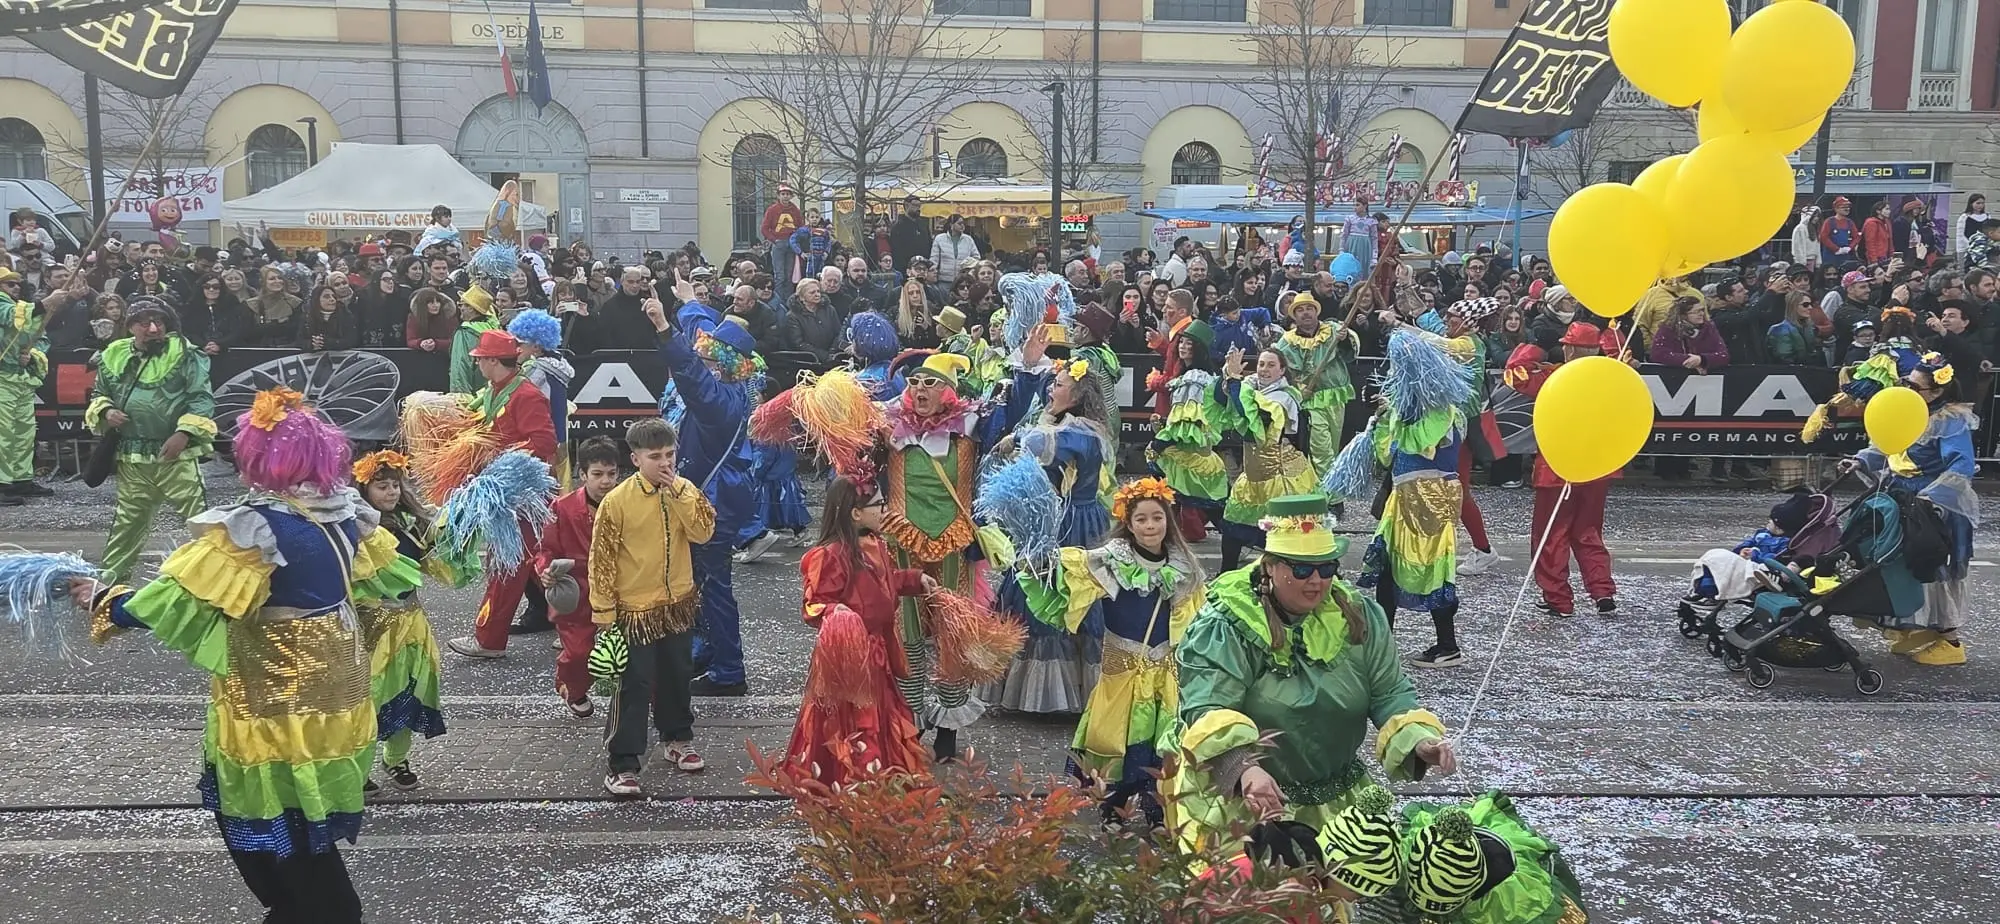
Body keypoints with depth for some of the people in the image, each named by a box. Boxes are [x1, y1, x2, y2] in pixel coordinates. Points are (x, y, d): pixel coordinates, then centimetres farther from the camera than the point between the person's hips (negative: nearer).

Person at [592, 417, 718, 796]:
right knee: (633, 688, -2)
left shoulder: (686, 491, -1)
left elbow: (703, 532, -16)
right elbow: (602, 561, -11)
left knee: (678, 678, 19)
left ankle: (677, 739, 39)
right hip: (635, 611, -5)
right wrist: (604, 615, -10)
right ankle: (622, 765, 5)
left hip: (678, 605, 5)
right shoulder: (616, 501, -15)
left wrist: (678, 491, -21)